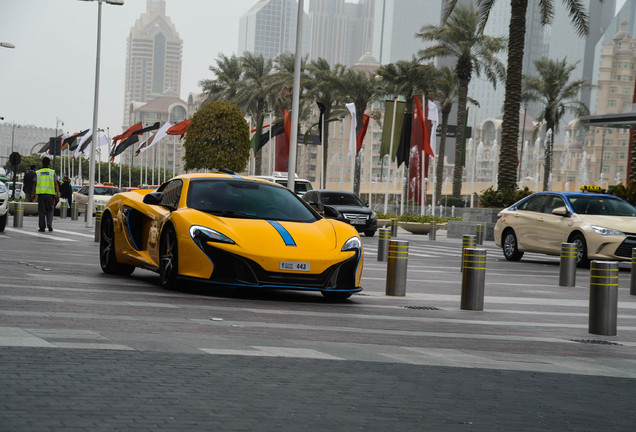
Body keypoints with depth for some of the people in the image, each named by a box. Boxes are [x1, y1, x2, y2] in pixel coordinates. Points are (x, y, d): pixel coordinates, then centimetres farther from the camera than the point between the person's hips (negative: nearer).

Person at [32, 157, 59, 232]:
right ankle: (49, 226, -6)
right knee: (49, 211, 7)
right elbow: (56, 184, -4)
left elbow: (35, 184, 9)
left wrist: (33, 194, 18)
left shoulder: (37, 172, 5)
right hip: (50, 194, -1)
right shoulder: (52, 172, 2)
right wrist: (58, 194, -5)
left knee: (41, 211, 5)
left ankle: (42, 227, 3)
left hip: (40, 194, 1)